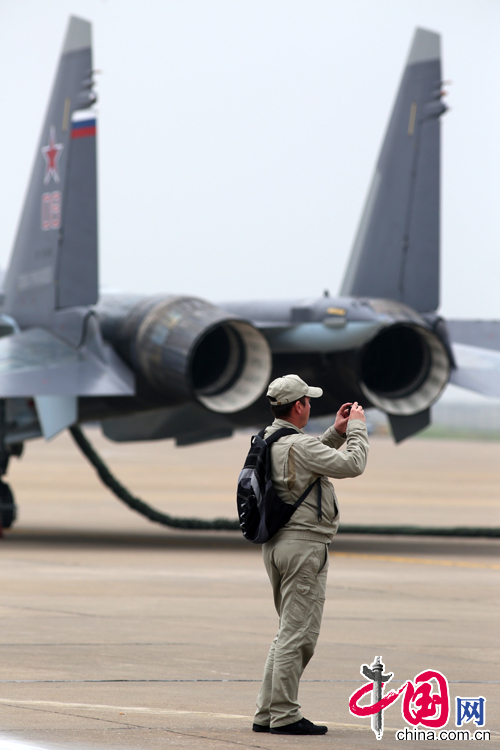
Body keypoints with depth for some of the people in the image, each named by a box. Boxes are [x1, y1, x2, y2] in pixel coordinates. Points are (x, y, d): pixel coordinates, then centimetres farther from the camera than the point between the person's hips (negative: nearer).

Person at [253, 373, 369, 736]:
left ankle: (267, 713, 16)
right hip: (305, 544, -10)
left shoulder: (269, 441, 11)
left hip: (276, 544, 10)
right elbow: (353, 464, -16)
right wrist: (358, 427, -2)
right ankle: (284, 715, -5)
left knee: (290, 631, 16)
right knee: (298, 634, -6)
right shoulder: (298, 445, -18)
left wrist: (337, 432, 19)